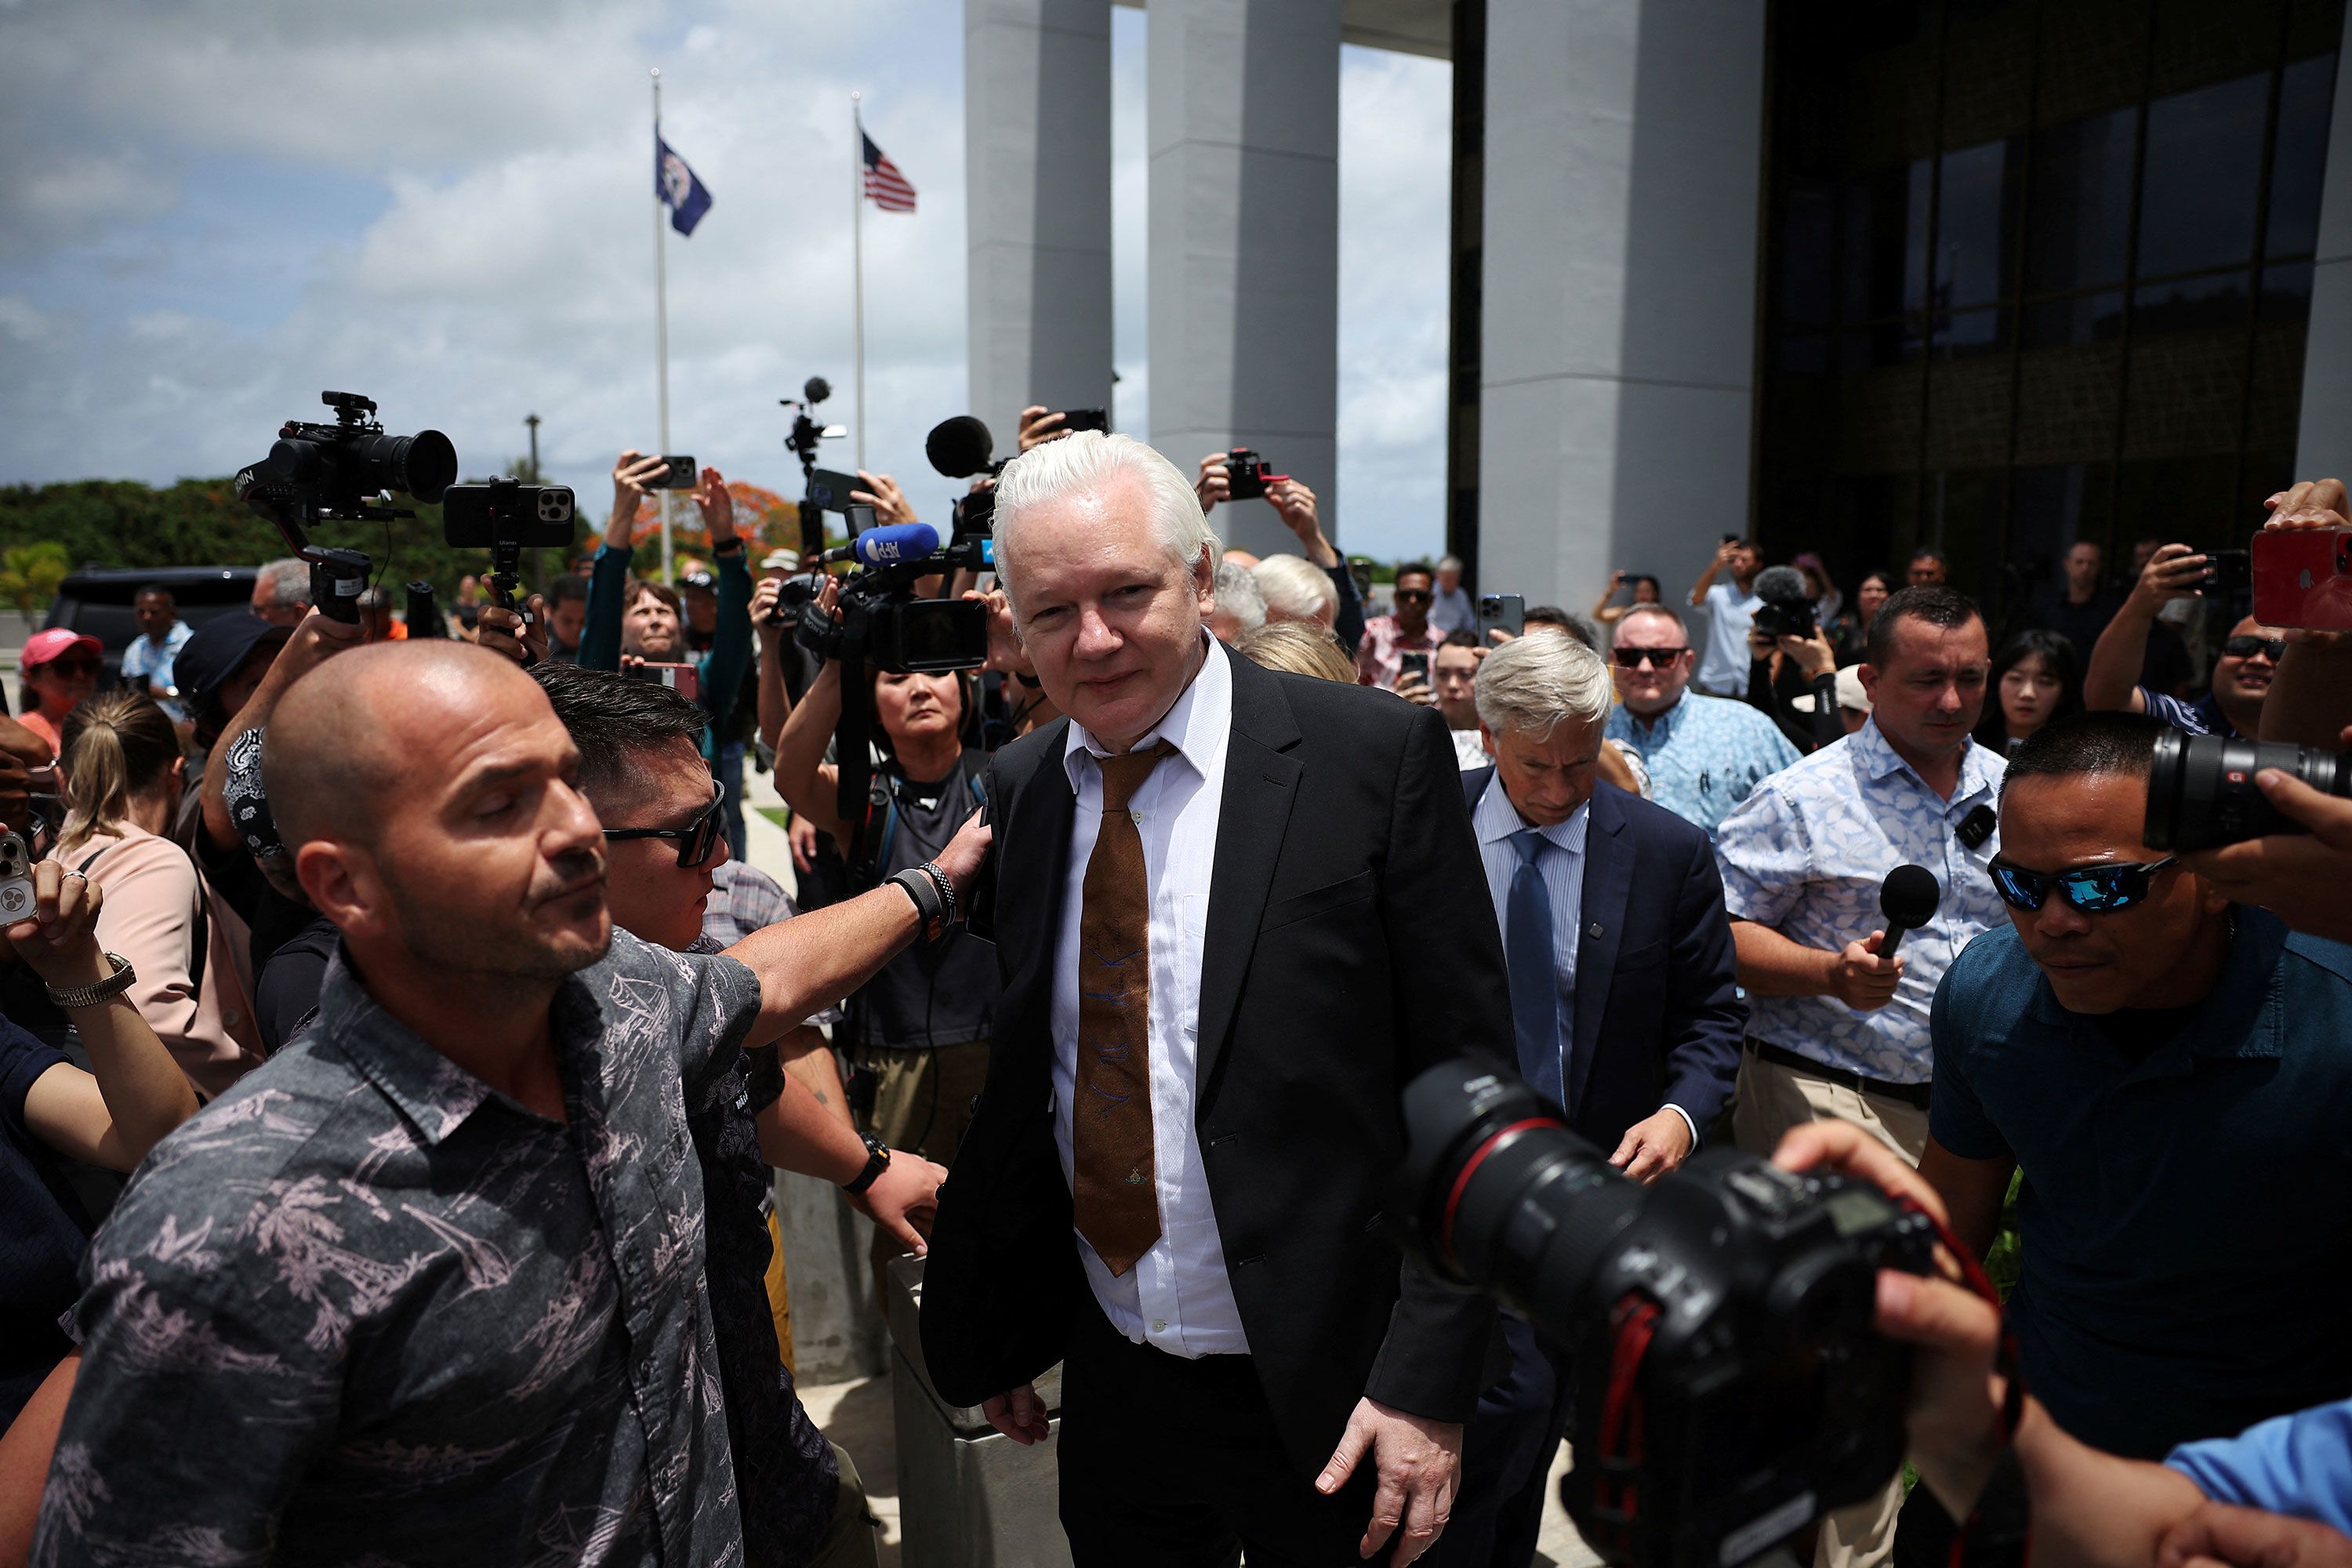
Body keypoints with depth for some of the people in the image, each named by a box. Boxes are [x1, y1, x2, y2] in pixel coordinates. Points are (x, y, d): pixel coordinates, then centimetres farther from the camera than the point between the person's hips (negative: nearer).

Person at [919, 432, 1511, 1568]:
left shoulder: (1377, 755, -15)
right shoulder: (1017, 788, 0)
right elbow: (1019, 1080, 8)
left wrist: (1429, 1384, -14)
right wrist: (996, 1326, 10)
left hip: (1326, 1394, -3)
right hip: (1110, 1387, 4)